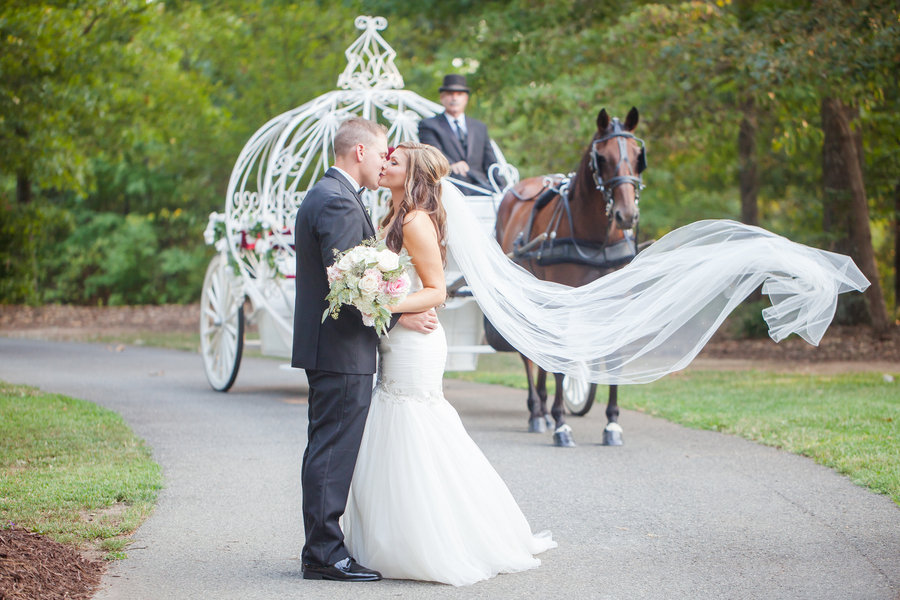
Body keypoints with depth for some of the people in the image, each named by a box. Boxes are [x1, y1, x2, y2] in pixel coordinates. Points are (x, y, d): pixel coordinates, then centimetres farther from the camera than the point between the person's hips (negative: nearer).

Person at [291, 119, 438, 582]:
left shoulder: (323, 195, 17)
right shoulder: (339, 204, -17)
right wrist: (399, 315, -16)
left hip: (325, 346, 11)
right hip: (342, 351, -11)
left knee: (327, 451, 14)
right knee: (333, 452, -7)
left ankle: (322, 547, 20)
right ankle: (325, 555, -4)